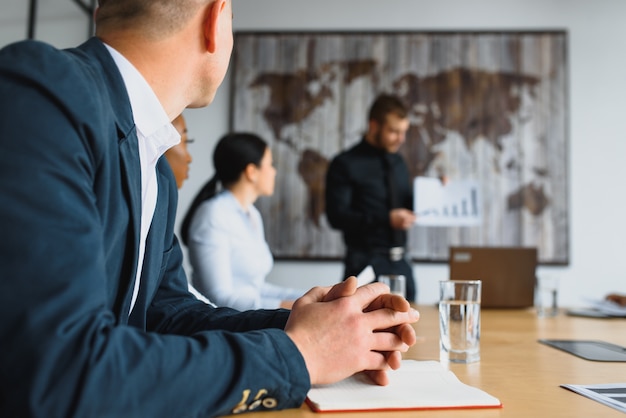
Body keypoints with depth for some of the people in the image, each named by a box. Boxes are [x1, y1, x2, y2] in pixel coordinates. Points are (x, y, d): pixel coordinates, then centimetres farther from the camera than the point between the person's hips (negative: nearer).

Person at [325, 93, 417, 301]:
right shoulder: (345, 164, -7)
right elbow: (336, 216, -14)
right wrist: (387, 219, -21)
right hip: (366, 263, -6)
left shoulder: (398, 162, 11)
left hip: (400, 262, 6)